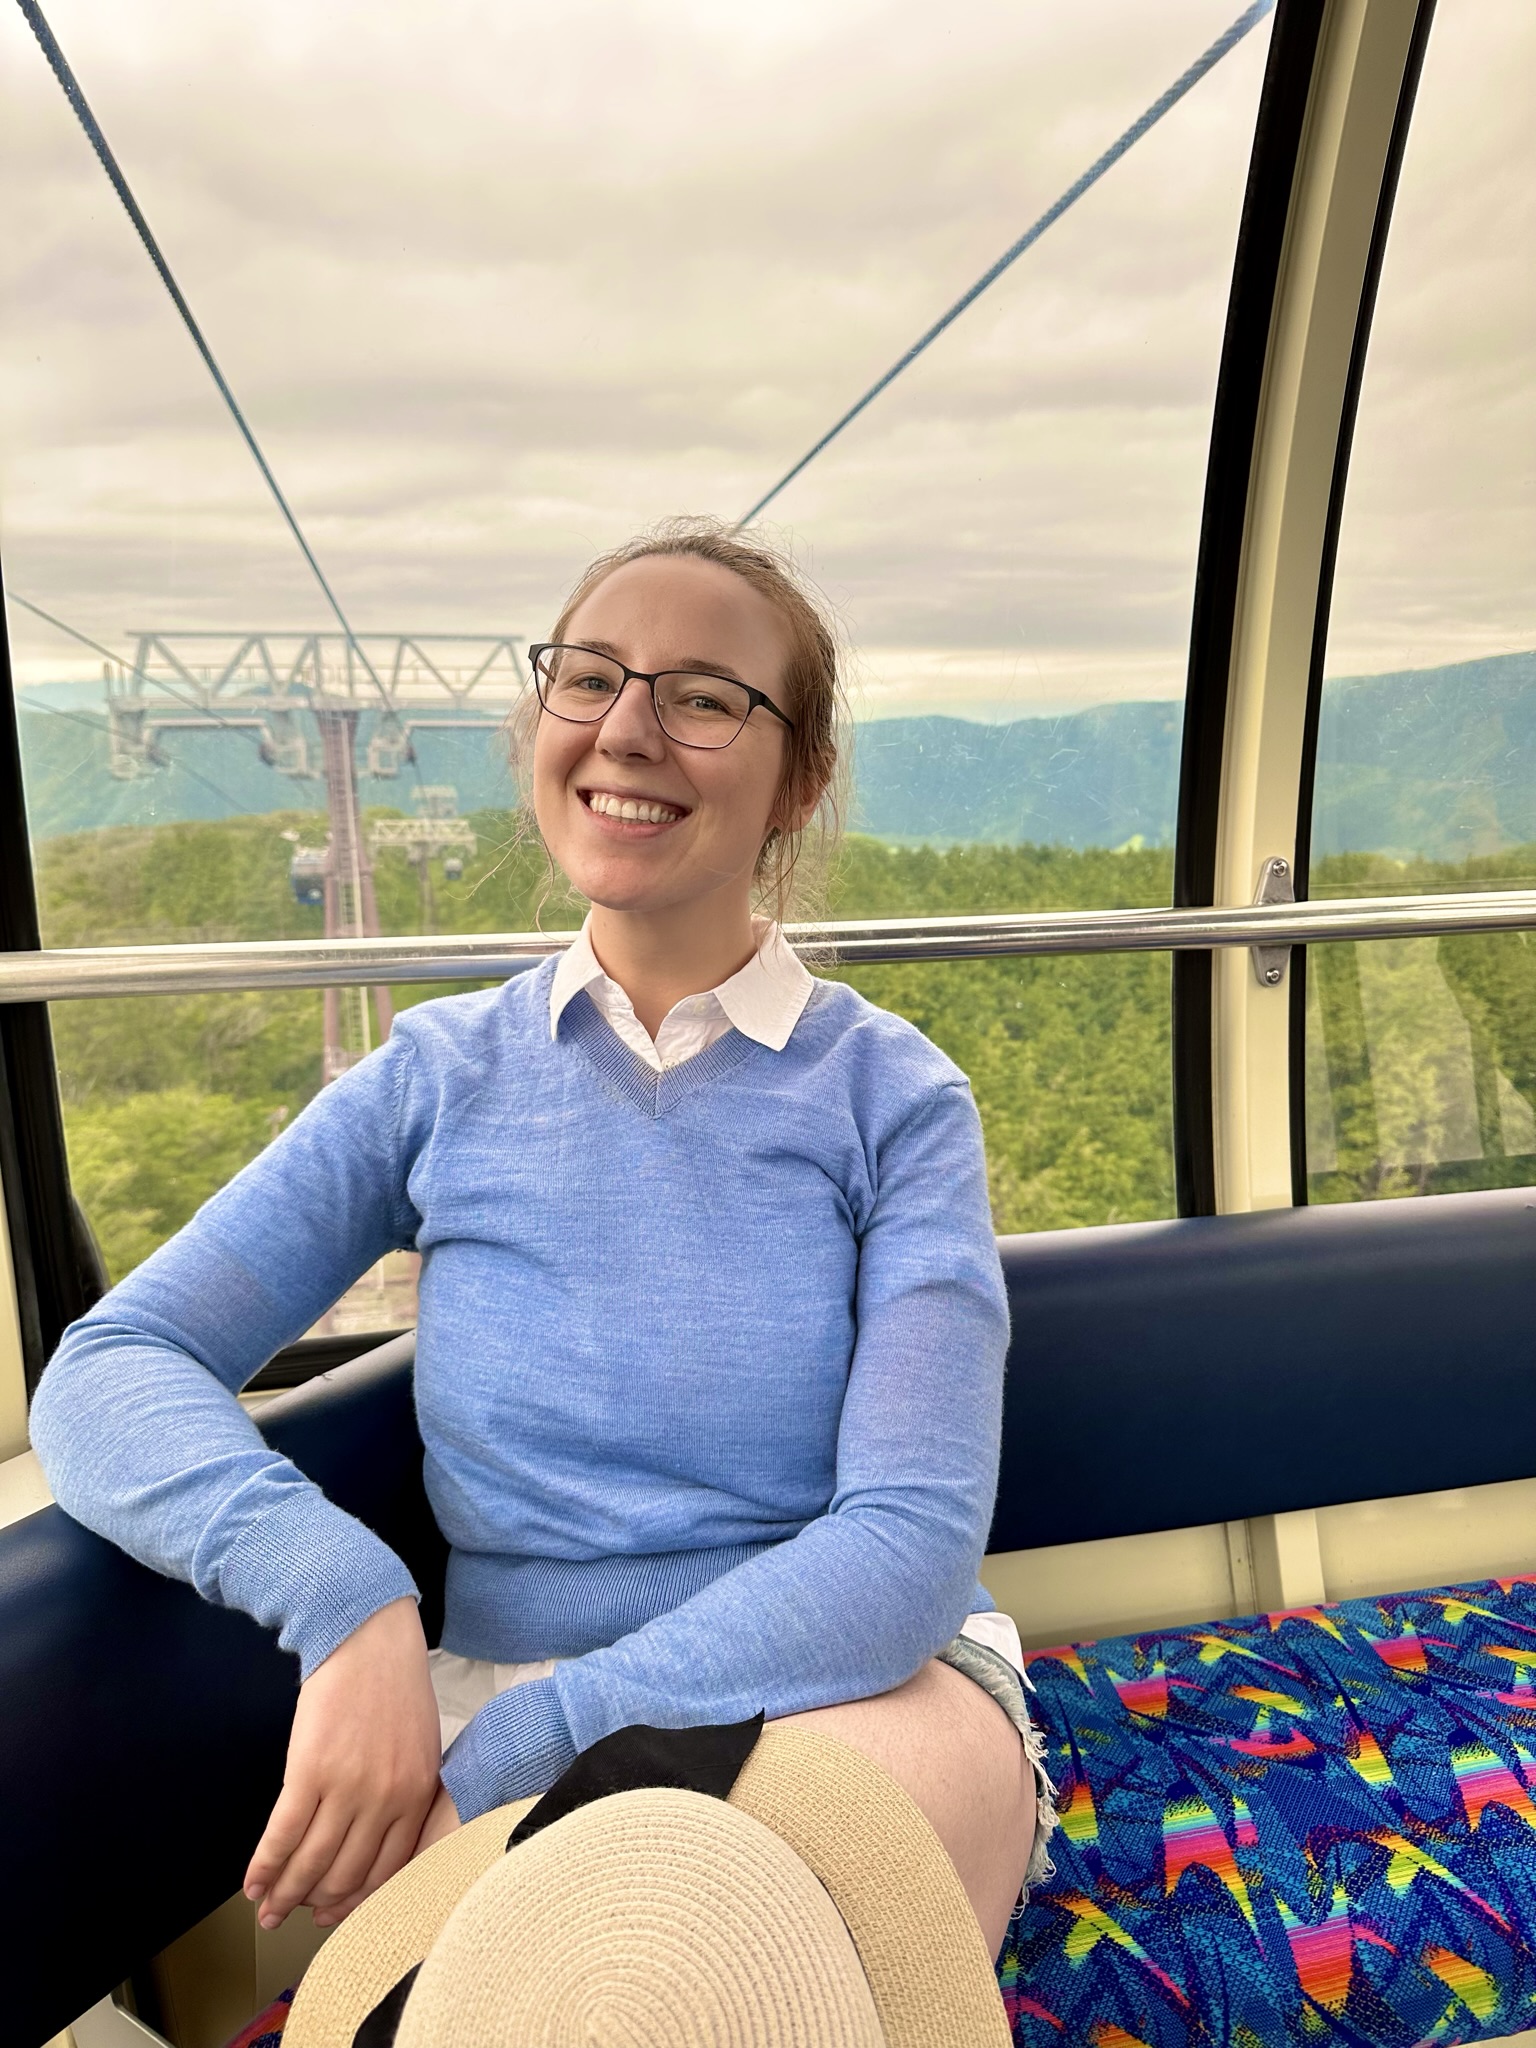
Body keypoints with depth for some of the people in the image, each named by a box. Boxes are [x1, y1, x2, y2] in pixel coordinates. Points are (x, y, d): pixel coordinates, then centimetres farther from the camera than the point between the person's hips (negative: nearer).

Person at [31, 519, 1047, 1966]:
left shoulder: (891, 1096, -4)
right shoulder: (443, 1075, 1)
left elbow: (913, 1536, -13)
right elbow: (103, 1374, -4)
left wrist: (507, 1756, -21)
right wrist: (350, 1601, -24)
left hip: (857, 1697, 0)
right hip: (486, 1706, 1)